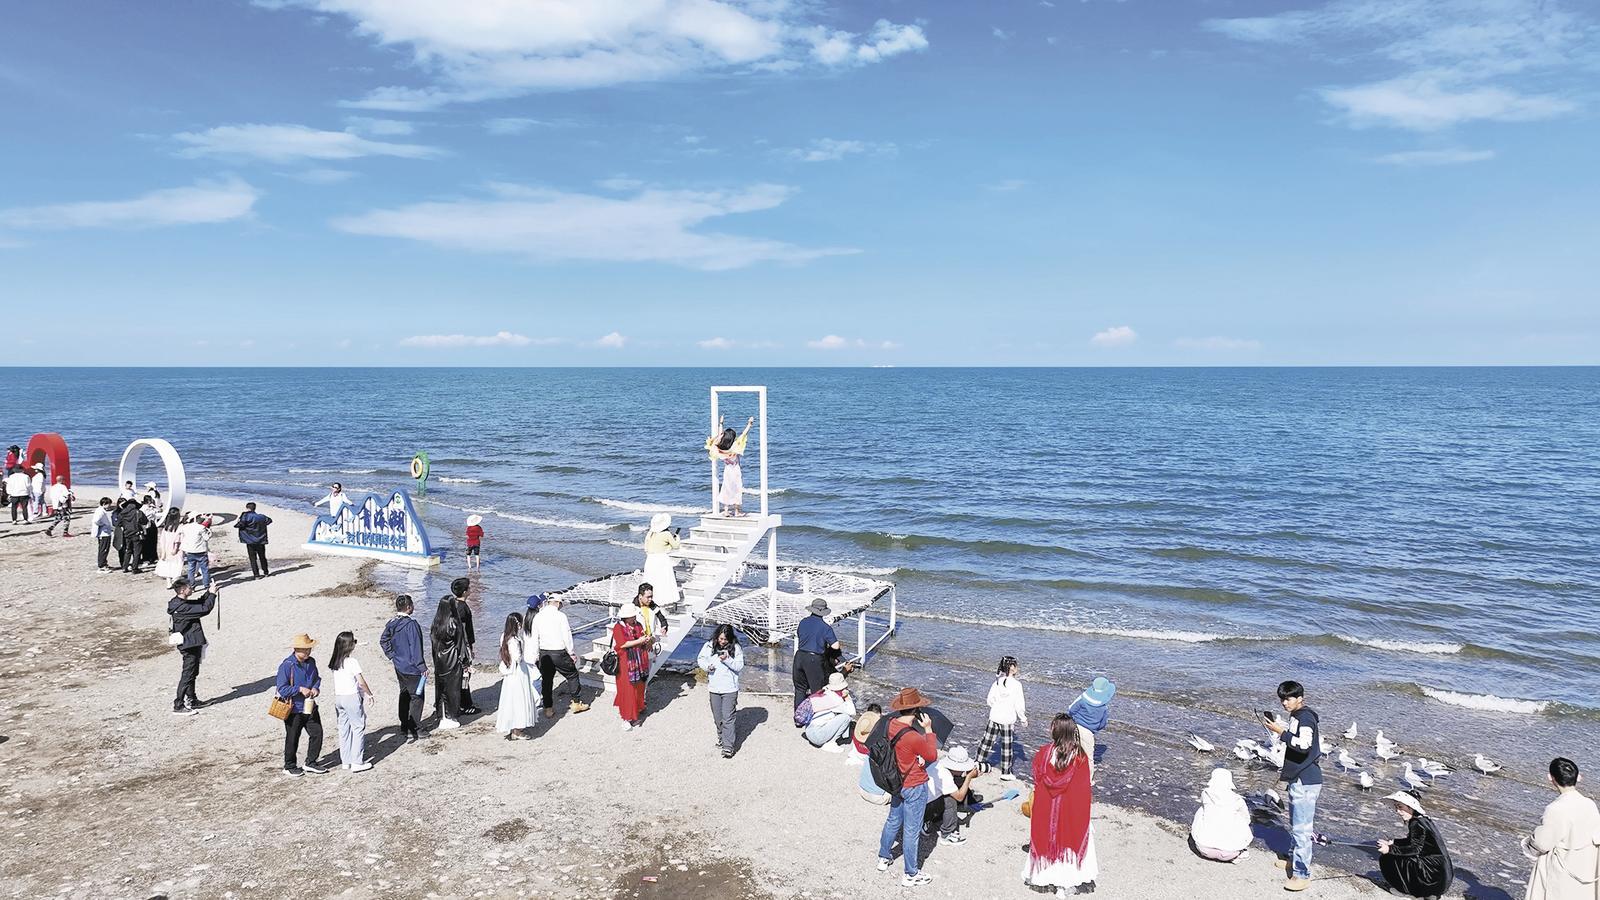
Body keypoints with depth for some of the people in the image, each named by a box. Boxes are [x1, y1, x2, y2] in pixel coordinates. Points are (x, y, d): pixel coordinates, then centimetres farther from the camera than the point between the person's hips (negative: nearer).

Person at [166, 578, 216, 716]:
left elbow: (198, 604, 18)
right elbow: (205, 609, -26)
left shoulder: (180, 603, 5)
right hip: (190, 645, -10)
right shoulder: (182, 607, -25)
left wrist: (208, 593, 4)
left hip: (191, 644, 10)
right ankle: (178, 706, 3)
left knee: (192, 673, 21)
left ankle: (192, 700, 32)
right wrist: (212, 594, -14)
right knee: (187, 675, -3)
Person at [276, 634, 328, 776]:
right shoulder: (287, 665, -18)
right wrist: (300, 689, -25)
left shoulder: (311, 662, 1)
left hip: (310, 707, 6)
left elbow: (317, 678, 17)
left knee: (317, 733, 7)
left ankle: (310, 763, 23)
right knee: (292, 739, 9)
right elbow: (281, 689, -19)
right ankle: (289, 767, 26)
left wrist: (316, 688, -4)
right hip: (294, 709, -6)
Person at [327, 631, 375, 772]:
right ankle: (357, 762, 1)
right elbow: (361, 682, -14)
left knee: (344, 729, 13)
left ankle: (345, 761, 19)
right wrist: (369, 694, 1)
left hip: (338, 697, 7)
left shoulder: (334, 662, 5)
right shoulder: (352, 662, -16)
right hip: (352, 697, -7)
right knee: (358, 728, 1)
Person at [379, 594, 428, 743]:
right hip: (411, 668, -8)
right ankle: (414, 731, -2)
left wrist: (392, 656, 17)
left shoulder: (391, 623, 3)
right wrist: (422, 667, -17)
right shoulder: (411, 624, -21)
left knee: (404, 695, 20)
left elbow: (383, 641, 15)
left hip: (399, 667, 8)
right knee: (416, 697, -1)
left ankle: (404, 727, 30)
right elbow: (415, 648, -21)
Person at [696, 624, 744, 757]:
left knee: (728, 718, -7)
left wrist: (727, 660, -25)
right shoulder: (709, 646, -2)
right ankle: (722, 738, 37)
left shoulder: (735, 648, -8)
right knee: (717, 717, 16)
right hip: (714, 687, 4)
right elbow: (701, 659, 9)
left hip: (730, 688, -4)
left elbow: (740, 666, -10)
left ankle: (728, 747, -4)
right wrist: (707, 666, -11)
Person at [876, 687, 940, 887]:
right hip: (914, 788, -7)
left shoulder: (890, 724, -12)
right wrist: (928, 729, -15)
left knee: (893, 820, 26)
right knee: (912, 830, 8)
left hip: (897, 782, 7)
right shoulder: (914, 737, -33)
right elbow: (932, 756, -16)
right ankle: (911, 875, 23)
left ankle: (884, 858, 45)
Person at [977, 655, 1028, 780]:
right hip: (1008, 719, -4)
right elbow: (1019, 705, -12)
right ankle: (1005, 773, 14)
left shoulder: (997, 682, -2)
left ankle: (979, 763, 25)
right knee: (1006, 746, 6)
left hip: (994, 717, 4)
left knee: (987, 741, 15)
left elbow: (990, 700, 3)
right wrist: (1023, 719, 2)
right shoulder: (1016, 684, -15)